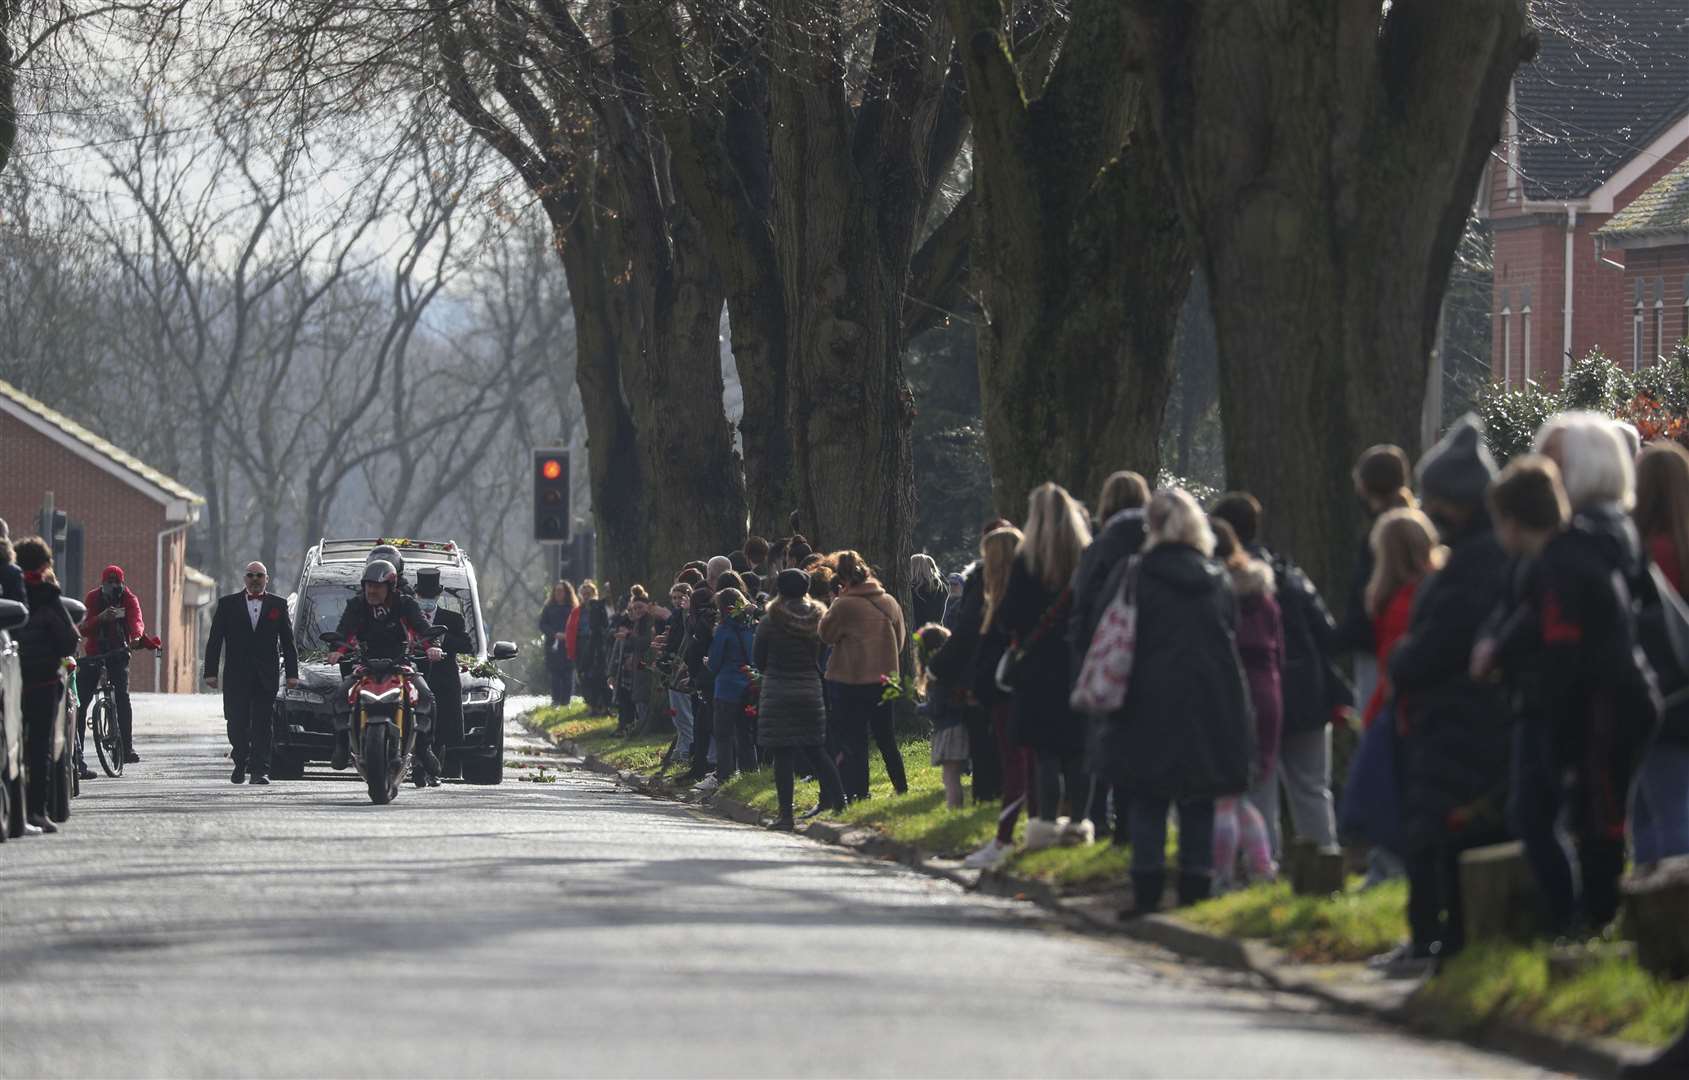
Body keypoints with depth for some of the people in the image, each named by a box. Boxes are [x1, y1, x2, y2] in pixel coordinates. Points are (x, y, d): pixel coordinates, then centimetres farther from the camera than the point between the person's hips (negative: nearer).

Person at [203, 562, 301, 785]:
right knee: (237, 724, 2)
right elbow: (214, 640, 5)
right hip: (236, 676, 0)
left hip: (266, 676, 0)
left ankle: (259, 770, -5)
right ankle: (240, 764, 22)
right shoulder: (228, 604, 7)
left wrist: (292, 673, 1)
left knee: (262, 725, -5)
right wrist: (211, 672, -3)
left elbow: (288, 641, 9)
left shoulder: (278, 605, 9)